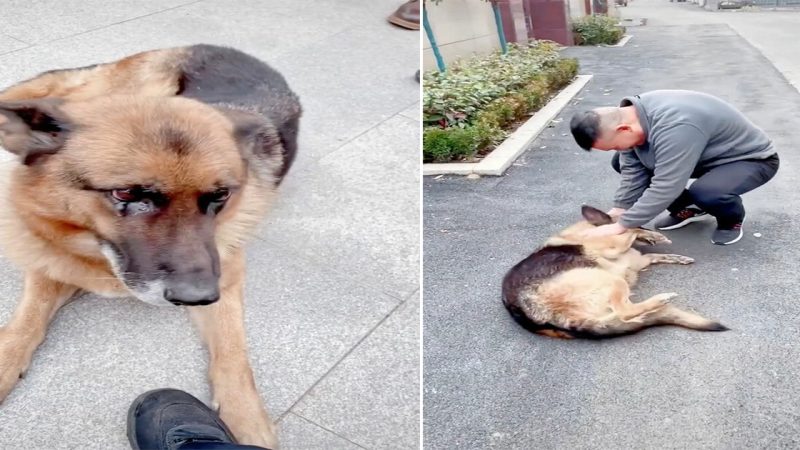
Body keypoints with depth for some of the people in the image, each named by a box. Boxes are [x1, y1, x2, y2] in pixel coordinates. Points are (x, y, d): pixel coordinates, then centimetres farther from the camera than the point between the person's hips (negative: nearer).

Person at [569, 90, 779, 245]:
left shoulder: (674, 127, -41)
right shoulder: (629, 115, -14)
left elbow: (665, 187, -40)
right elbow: (633, 172, -10)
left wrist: (621, 225, -35)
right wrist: (619, 209, -18)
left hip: (754, 158, -8)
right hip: (708, 153, 8)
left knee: (705, 193, -40)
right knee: (620, 162, -4)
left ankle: (732, 218, -2)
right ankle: (687, 209, 12)